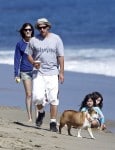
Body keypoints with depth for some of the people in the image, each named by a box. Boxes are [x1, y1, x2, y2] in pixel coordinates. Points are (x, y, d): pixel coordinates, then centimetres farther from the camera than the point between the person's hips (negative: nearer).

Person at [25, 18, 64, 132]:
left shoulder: (56, 39, 2)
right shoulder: (34, 40, 5)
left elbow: (60, 56, 3)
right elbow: (29, 55, 12)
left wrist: (61, 72, -3)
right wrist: (33, 62, -10)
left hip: (52, 73, -1)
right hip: (38, 72, 1)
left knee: (53, 99, -3)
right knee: (37, 97, -12)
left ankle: (53, 122, 4)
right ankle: (41, 112, 20)